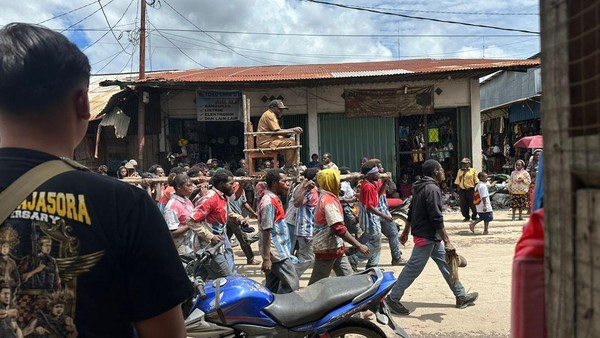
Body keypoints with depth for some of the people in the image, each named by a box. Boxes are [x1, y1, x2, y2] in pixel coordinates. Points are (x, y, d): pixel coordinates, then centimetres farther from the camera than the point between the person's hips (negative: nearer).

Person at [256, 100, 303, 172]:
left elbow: (277, 131, 13)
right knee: (290, 143, -21)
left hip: (269, 140, 11)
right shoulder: (269, 115, -12)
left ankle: (293, 166, 0)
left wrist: (293, 130, 1)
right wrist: (293, 130, -13)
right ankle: (288, 167, -14)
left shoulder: (271, 115, 21)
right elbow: (278, 131, -20)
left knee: (293, 142, 6)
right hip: (265, 141, -11)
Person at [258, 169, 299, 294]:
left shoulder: (274, 199, 13)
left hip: (279, 250, 10)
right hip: (276, 252, -10)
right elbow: (266, 231, -21)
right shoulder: (269, 202, -17)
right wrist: (266, 258, -22)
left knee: (272, 287, 13)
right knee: (292, 284, -7)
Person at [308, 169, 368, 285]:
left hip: (336, 248, 9)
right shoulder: (329, 201, -20)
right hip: (327, 249, -9)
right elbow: (339, 229, -27)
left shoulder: (326, 197, 11)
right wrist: (359, 245, -25)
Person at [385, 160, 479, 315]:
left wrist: (406, 232, 25)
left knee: (446, 263, 14)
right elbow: (437, 218, -24)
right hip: (426, 236, -10)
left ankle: (461, 296, 23)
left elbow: (412, 211, 18)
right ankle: (393, 299, 4)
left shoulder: (420, 187, 11)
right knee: (413, 268, -3)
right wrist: (447, 242, -22)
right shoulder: (432, 189, -19)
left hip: (432, 237, 10)